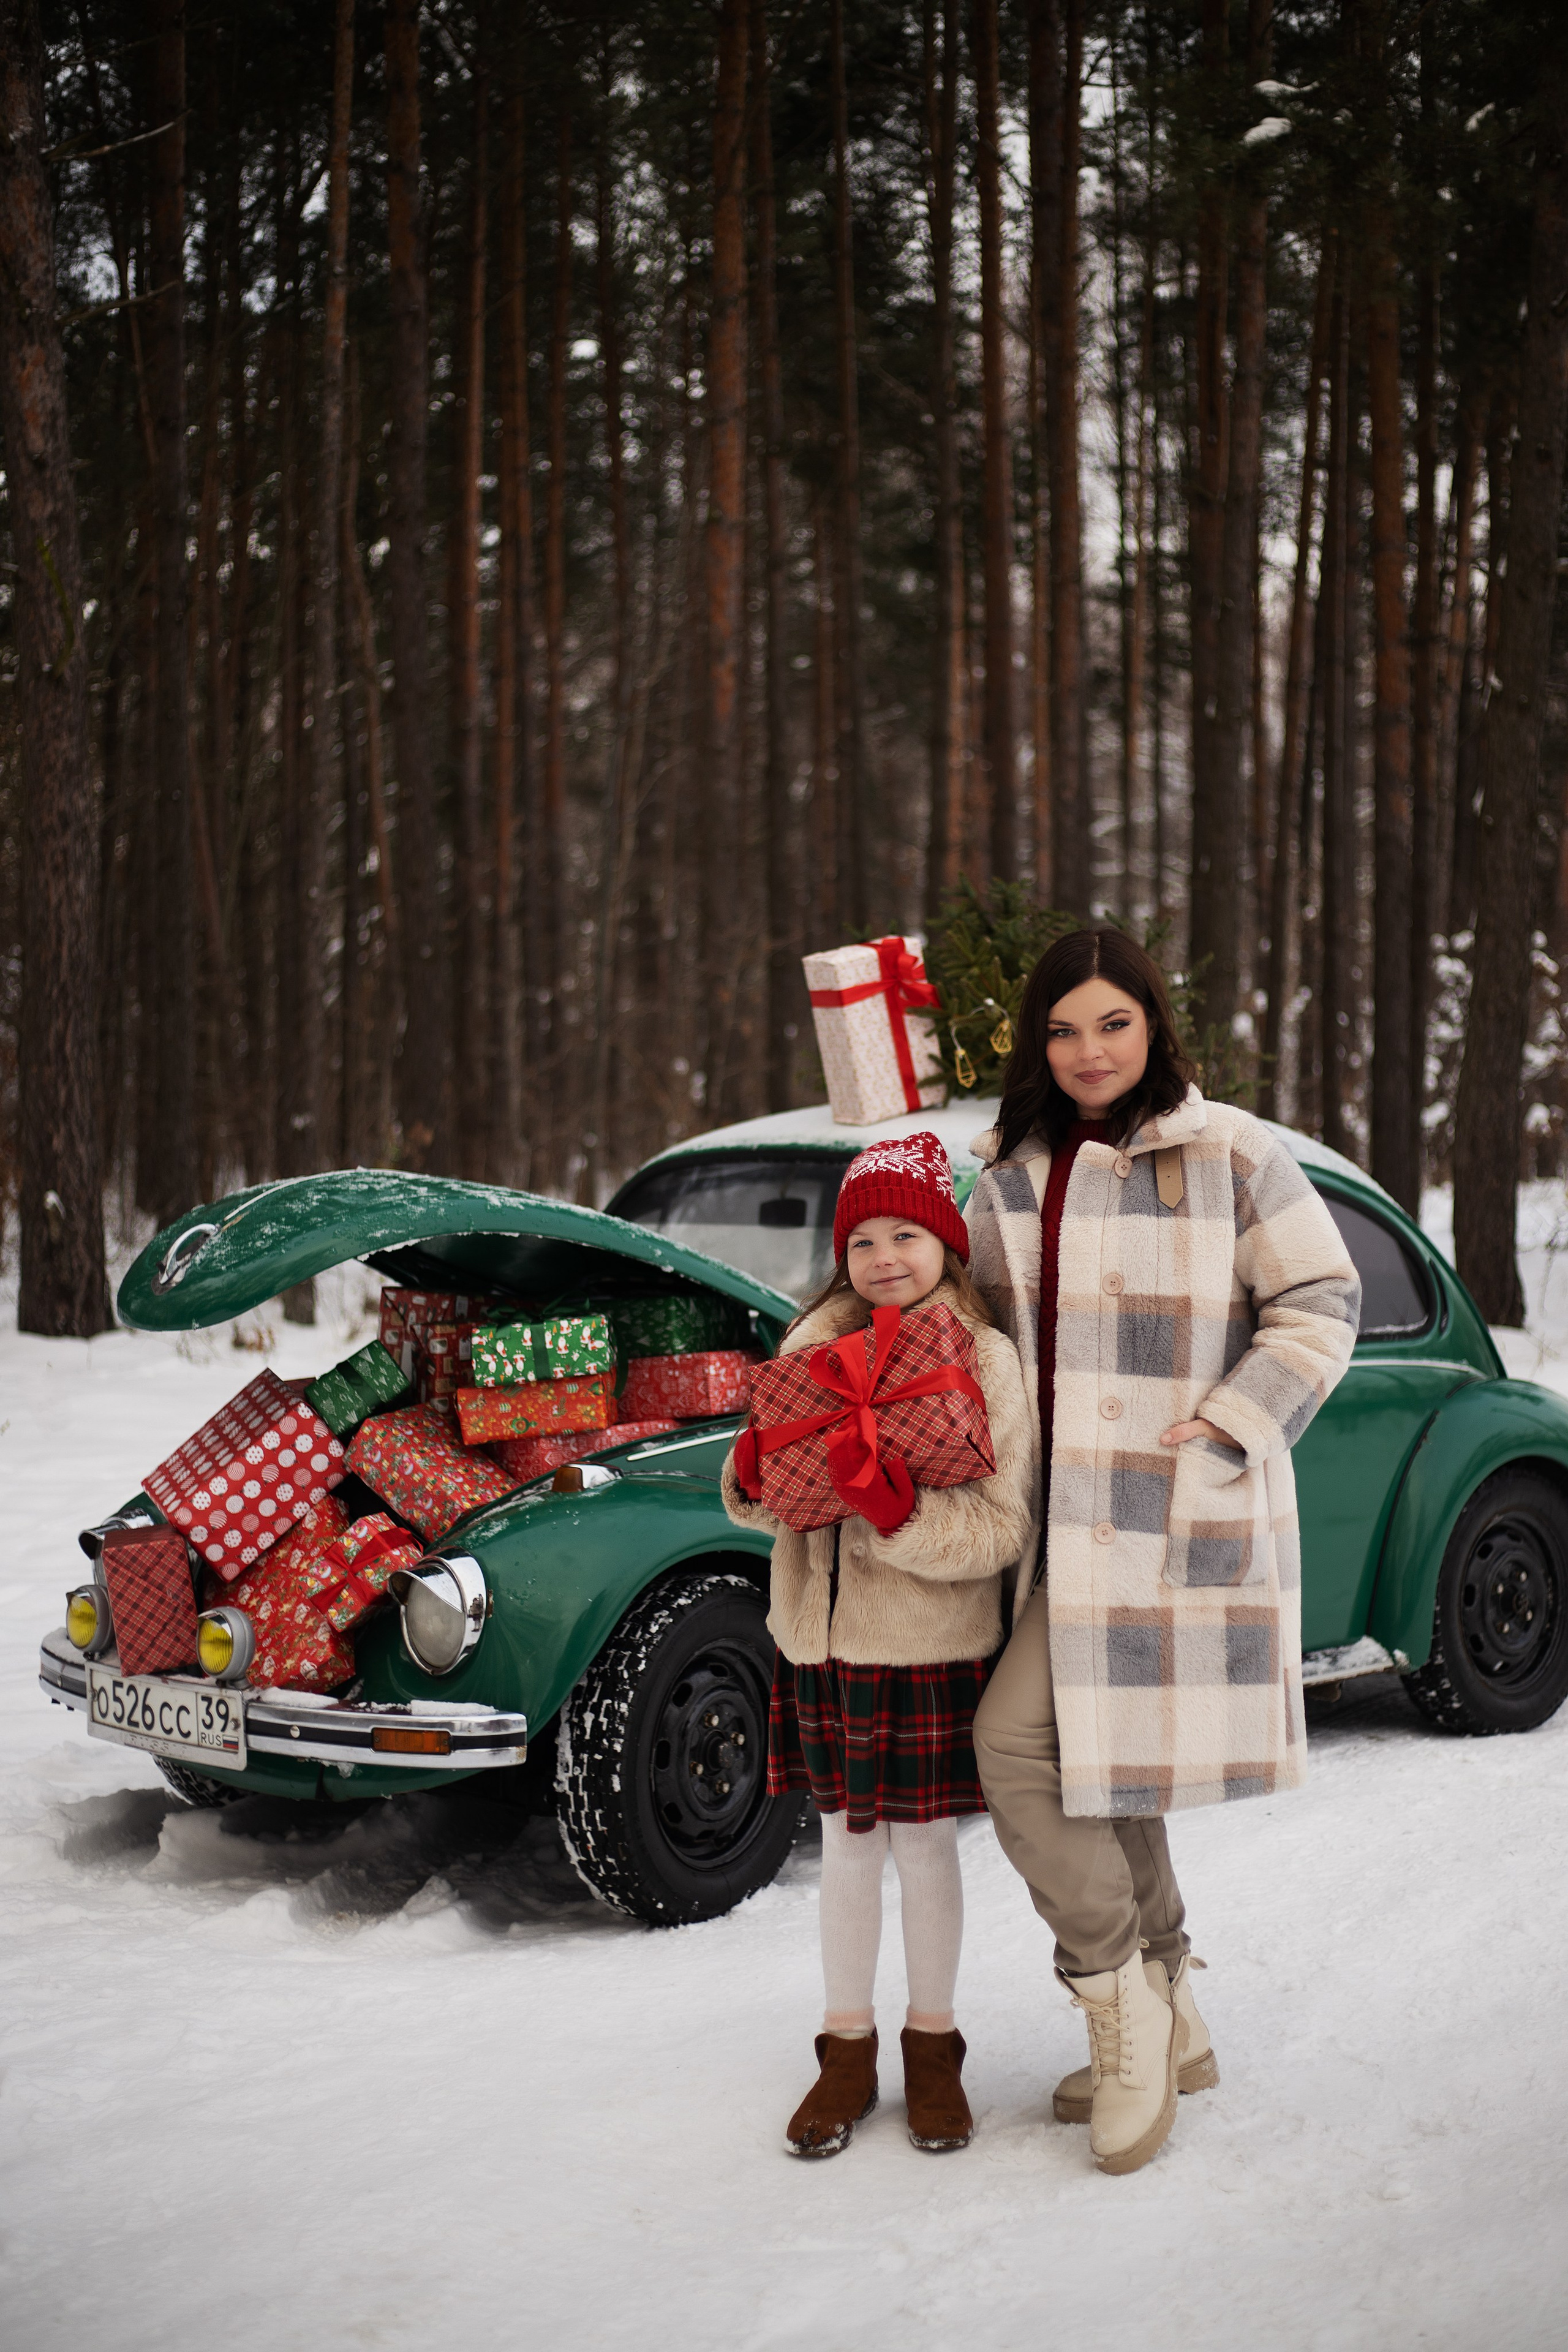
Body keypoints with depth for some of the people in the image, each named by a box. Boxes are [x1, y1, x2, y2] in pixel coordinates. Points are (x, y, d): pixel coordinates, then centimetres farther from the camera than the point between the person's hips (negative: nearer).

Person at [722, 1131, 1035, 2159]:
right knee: (847, 1844, 13)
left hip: (932, 1647, -3)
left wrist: (900, 1511, -29)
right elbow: (765, 1503, 7)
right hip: (824, 1640, 4)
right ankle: (847, 2053, 25)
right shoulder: (814, 1347, 2)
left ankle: (933, 2048, 24)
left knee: (925, 1845, 8)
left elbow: (1004, 1532, -16)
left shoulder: (985, 1361, -10)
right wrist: (755, 1478, -16)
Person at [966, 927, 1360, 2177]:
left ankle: (1118, 1989, 2)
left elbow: (1321, 1304, -5)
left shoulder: (1230, 1155, -7)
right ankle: (1166, 2030, 23)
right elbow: (986, 1321, 23)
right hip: (1074, 1514, 7)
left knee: (1022, 1741, -14)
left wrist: (1229, 1428, -14)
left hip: (1186, 1513, -6)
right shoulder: (1011, 1177, 10)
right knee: (1094, 1765, 10)